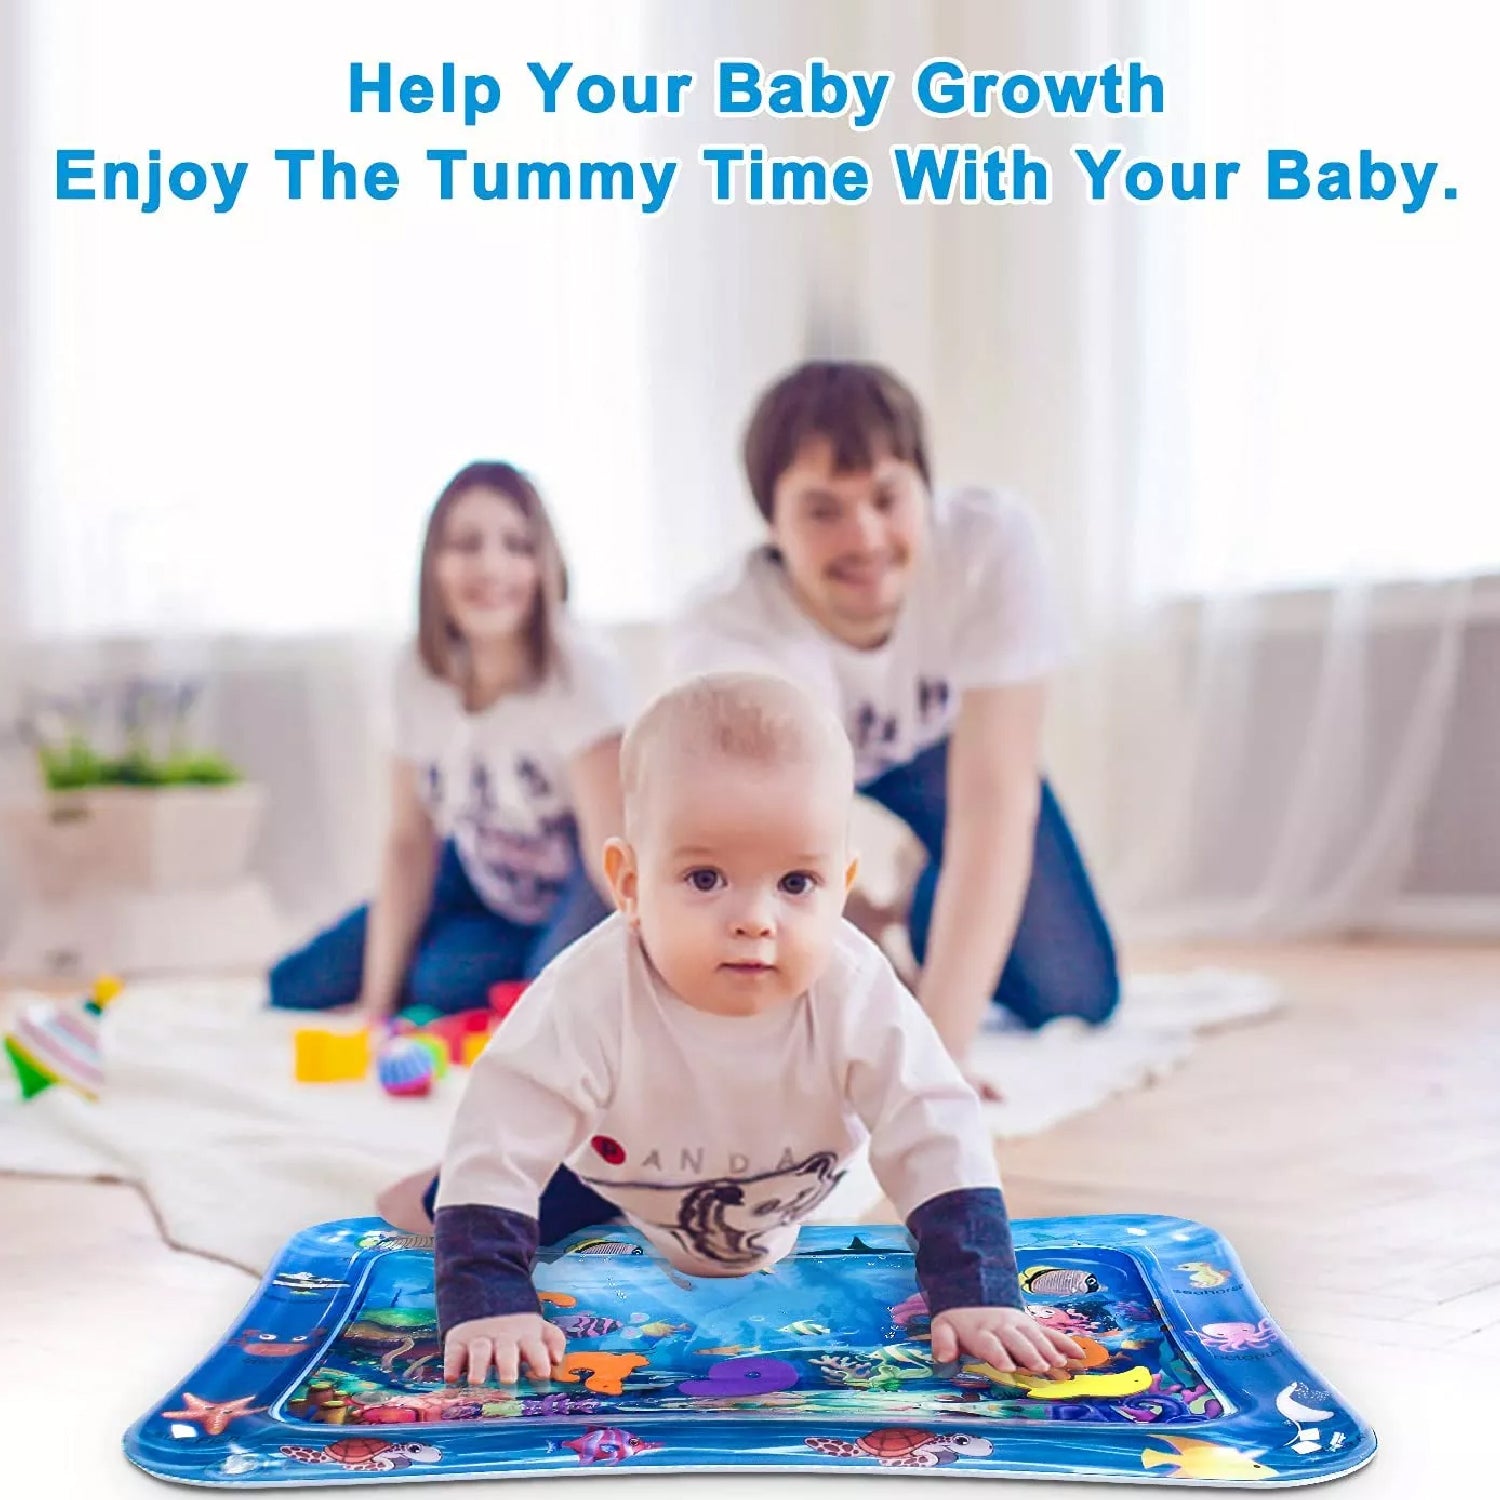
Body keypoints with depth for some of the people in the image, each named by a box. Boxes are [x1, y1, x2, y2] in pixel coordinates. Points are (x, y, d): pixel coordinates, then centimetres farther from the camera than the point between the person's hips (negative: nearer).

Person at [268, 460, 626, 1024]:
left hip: (575, 899, -5)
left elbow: (614, 848, -32)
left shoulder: (578, 671, -26)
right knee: (298, 984, 0)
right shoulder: (419, 674, -10)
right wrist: (376, 1003, -10)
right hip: (481, 887, 5)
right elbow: (409, 842, -6)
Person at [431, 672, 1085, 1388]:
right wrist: (487, 1306, -44)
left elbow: (940, 1143, -29)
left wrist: (976, 1297, -37)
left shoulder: (857, 992, -34)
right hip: (602, 1217, -1)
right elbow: (495, 1148, -36)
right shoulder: (588, 995, -40)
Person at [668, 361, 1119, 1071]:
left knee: (1074, 998, -8)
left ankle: (929, 917, 25)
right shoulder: (723, 637, -39)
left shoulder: (992, 542, -38)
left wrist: (940, 1036, -49)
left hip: (937, 746, 1)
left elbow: (992, 797, -41)